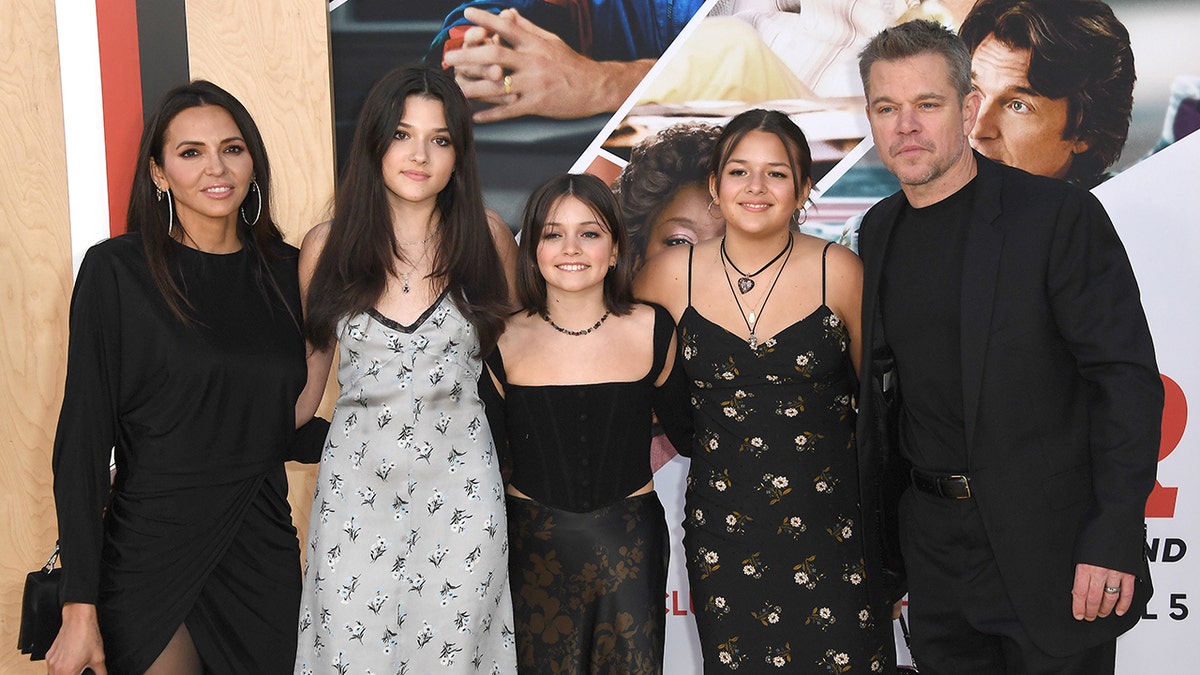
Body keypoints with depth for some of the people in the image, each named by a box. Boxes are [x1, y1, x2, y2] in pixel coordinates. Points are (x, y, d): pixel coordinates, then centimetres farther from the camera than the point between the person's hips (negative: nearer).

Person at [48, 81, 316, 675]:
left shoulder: (284, 269, 5)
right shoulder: (117, 270, -8)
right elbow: (82, 439, -10)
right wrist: (79, 609, -12)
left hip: (264, 559, 4)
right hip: (150, 564, -4)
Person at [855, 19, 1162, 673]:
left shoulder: (1060, 215, -13)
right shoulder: (879, 230, 7)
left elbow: (1127, 379, -15)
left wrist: (1113, 540, -21)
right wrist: (875, 510, 13)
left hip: (1049, 546, -5)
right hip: (933, 540, 6)